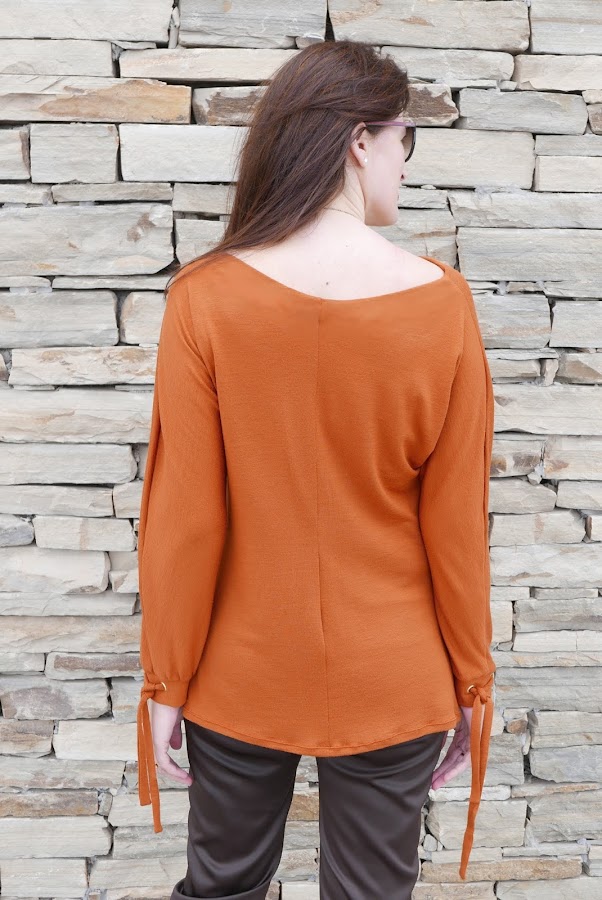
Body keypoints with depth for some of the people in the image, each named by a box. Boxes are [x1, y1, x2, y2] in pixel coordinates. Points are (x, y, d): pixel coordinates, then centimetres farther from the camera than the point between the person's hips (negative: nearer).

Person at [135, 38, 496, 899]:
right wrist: (472, 682, 6)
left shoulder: (206, 297, -14)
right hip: (391, 687, 0)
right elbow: (457, 523, -8)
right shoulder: (441, 300, -14)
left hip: (240, 680, 1)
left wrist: (165, 682, 2)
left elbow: (182, 520, -12)